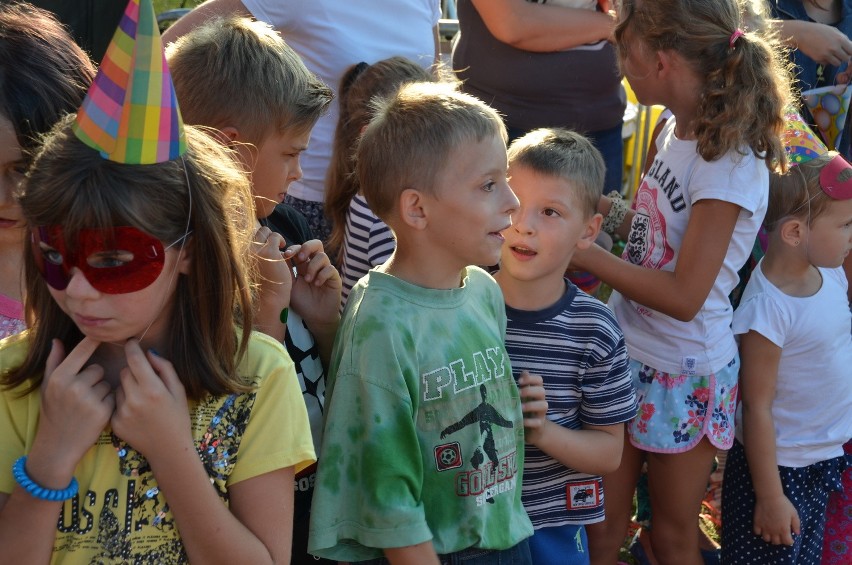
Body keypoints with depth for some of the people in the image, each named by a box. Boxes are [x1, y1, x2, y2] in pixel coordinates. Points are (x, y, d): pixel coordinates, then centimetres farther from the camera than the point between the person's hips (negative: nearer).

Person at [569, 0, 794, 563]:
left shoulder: (729, 163, -22)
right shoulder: (679, 128, 1)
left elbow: (684, 296, -23)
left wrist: (589, 254, -20)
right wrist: (616, 213, 0)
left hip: (683, 373, -7)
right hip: (627, 352, 7)